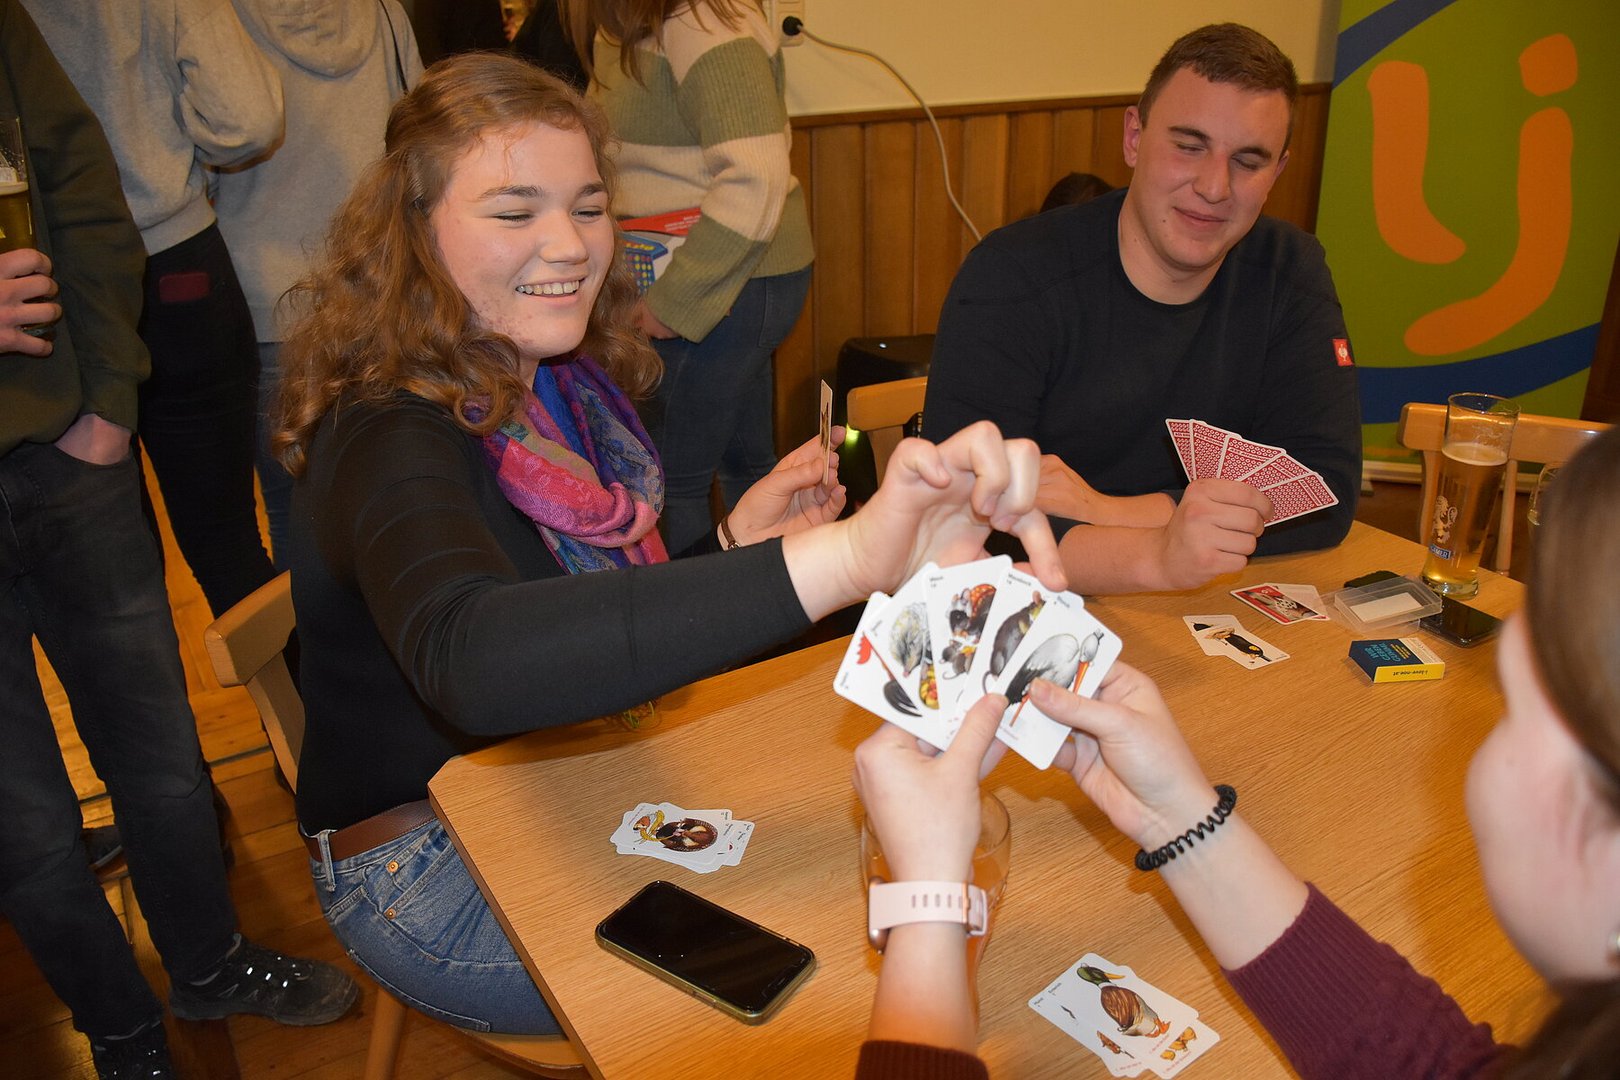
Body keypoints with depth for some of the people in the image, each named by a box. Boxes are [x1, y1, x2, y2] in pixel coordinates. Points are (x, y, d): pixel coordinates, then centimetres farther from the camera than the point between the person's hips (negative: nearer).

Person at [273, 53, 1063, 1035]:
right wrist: (844, 558, -60)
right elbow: (470, 660, -50)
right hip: (429, 872, -6)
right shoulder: (392, 441, -27)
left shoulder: (564, 394, -1)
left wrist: (738, 542, -8)